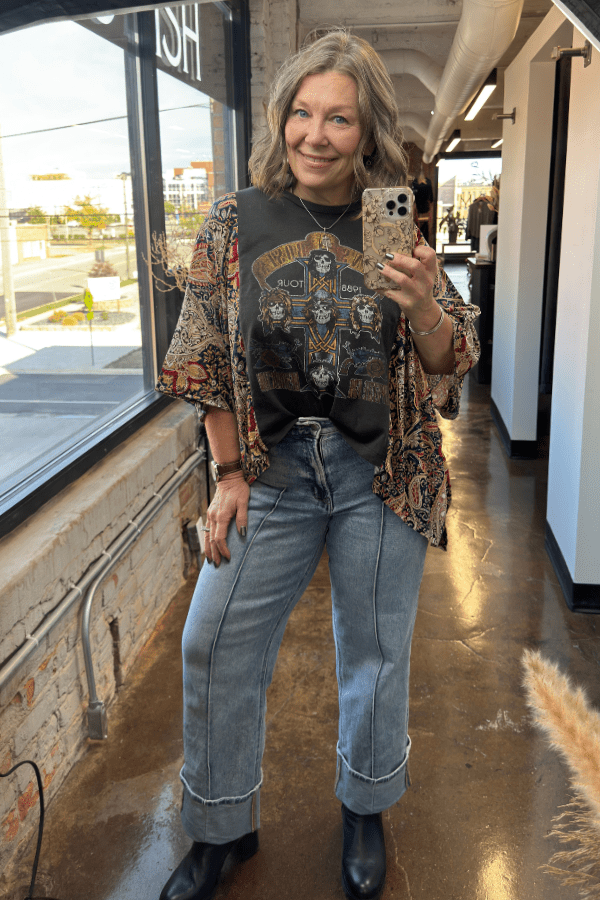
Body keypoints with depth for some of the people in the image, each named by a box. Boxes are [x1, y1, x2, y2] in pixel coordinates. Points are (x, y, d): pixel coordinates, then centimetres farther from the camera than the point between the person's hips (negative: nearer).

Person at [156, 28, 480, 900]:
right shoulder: (236, 222, -2)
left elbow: (450, 363, -1)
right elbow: (209, 363, 2)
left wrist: (424, 306, -22)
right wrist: (230, 474, -1)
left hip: (383, 475, 0)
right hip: (272, 469, 1)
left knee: (376, 647, 12)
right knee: (215, 644, 5)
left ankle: (365, 811, 40)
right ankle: (221, 829, 30)